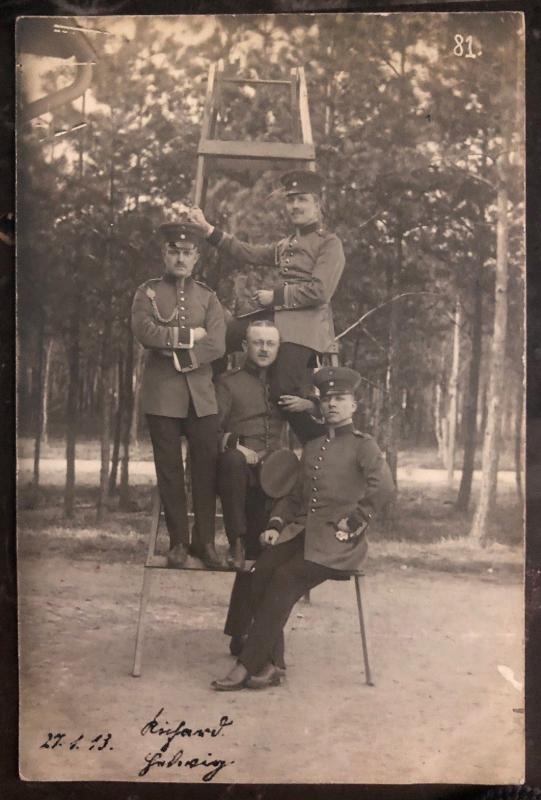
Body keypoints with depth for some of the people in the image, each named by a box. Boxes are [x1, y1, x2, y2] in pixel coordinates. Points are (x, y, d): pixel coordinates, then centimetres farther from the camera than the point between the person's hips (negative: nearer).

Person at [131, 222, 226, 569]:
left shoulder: (208, 297, 12)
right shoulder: (148, 292, 8)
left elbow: (216, 345, -2)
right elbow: (143, 331, -10)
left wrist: (181, 358, -11)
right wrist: (188, 335, -8)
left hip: (202, 393, 1)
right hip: (162, 393, -1)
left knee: (207, 466, 0)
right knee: (170, 468, 2)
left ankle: (205, 540, 10)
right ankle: (178, 541, 11)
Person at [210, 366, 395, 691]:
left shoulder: (363, 445, 0)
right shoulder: (312, 447, 21)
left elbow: (383, 487, -17)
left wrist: (353, 523, -17)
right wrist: (276, 524, 5)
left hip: (338, 540, -6)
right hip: (302, 530, 6)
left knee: (286, 577, -26)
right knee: (263, 569, -21)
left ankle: (248, 665, -19)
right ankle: (271, 663, -15)